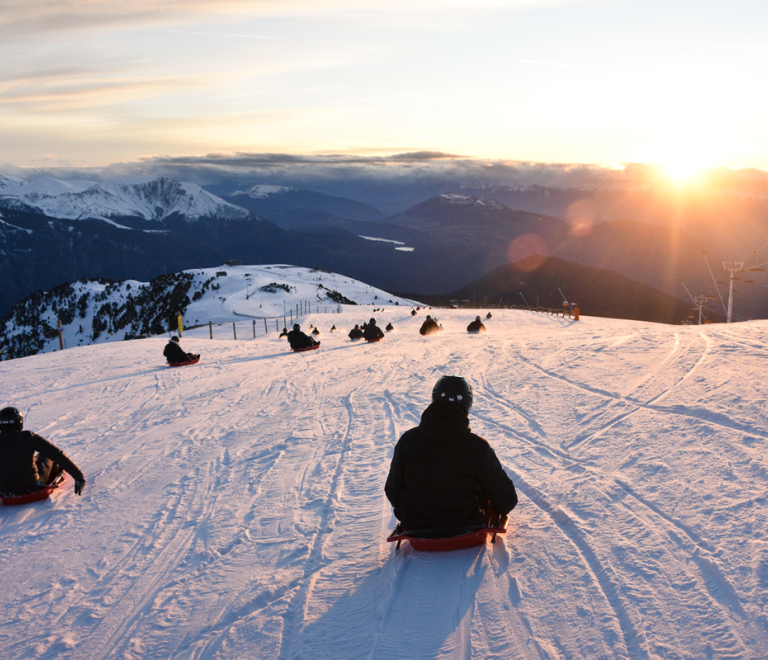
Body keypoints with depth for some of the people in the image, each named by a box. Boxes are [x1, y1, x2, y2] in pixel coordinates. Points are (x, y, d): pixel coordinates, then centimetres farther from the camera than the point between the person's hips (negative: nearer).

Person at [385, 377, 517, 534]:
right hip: (465, 526, -1)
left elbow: (393, 492, -1)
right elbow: (507, 501, -10)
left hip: (415, 526, 2)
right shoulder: (479, 447, -19)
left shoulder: (407, 440, -13)